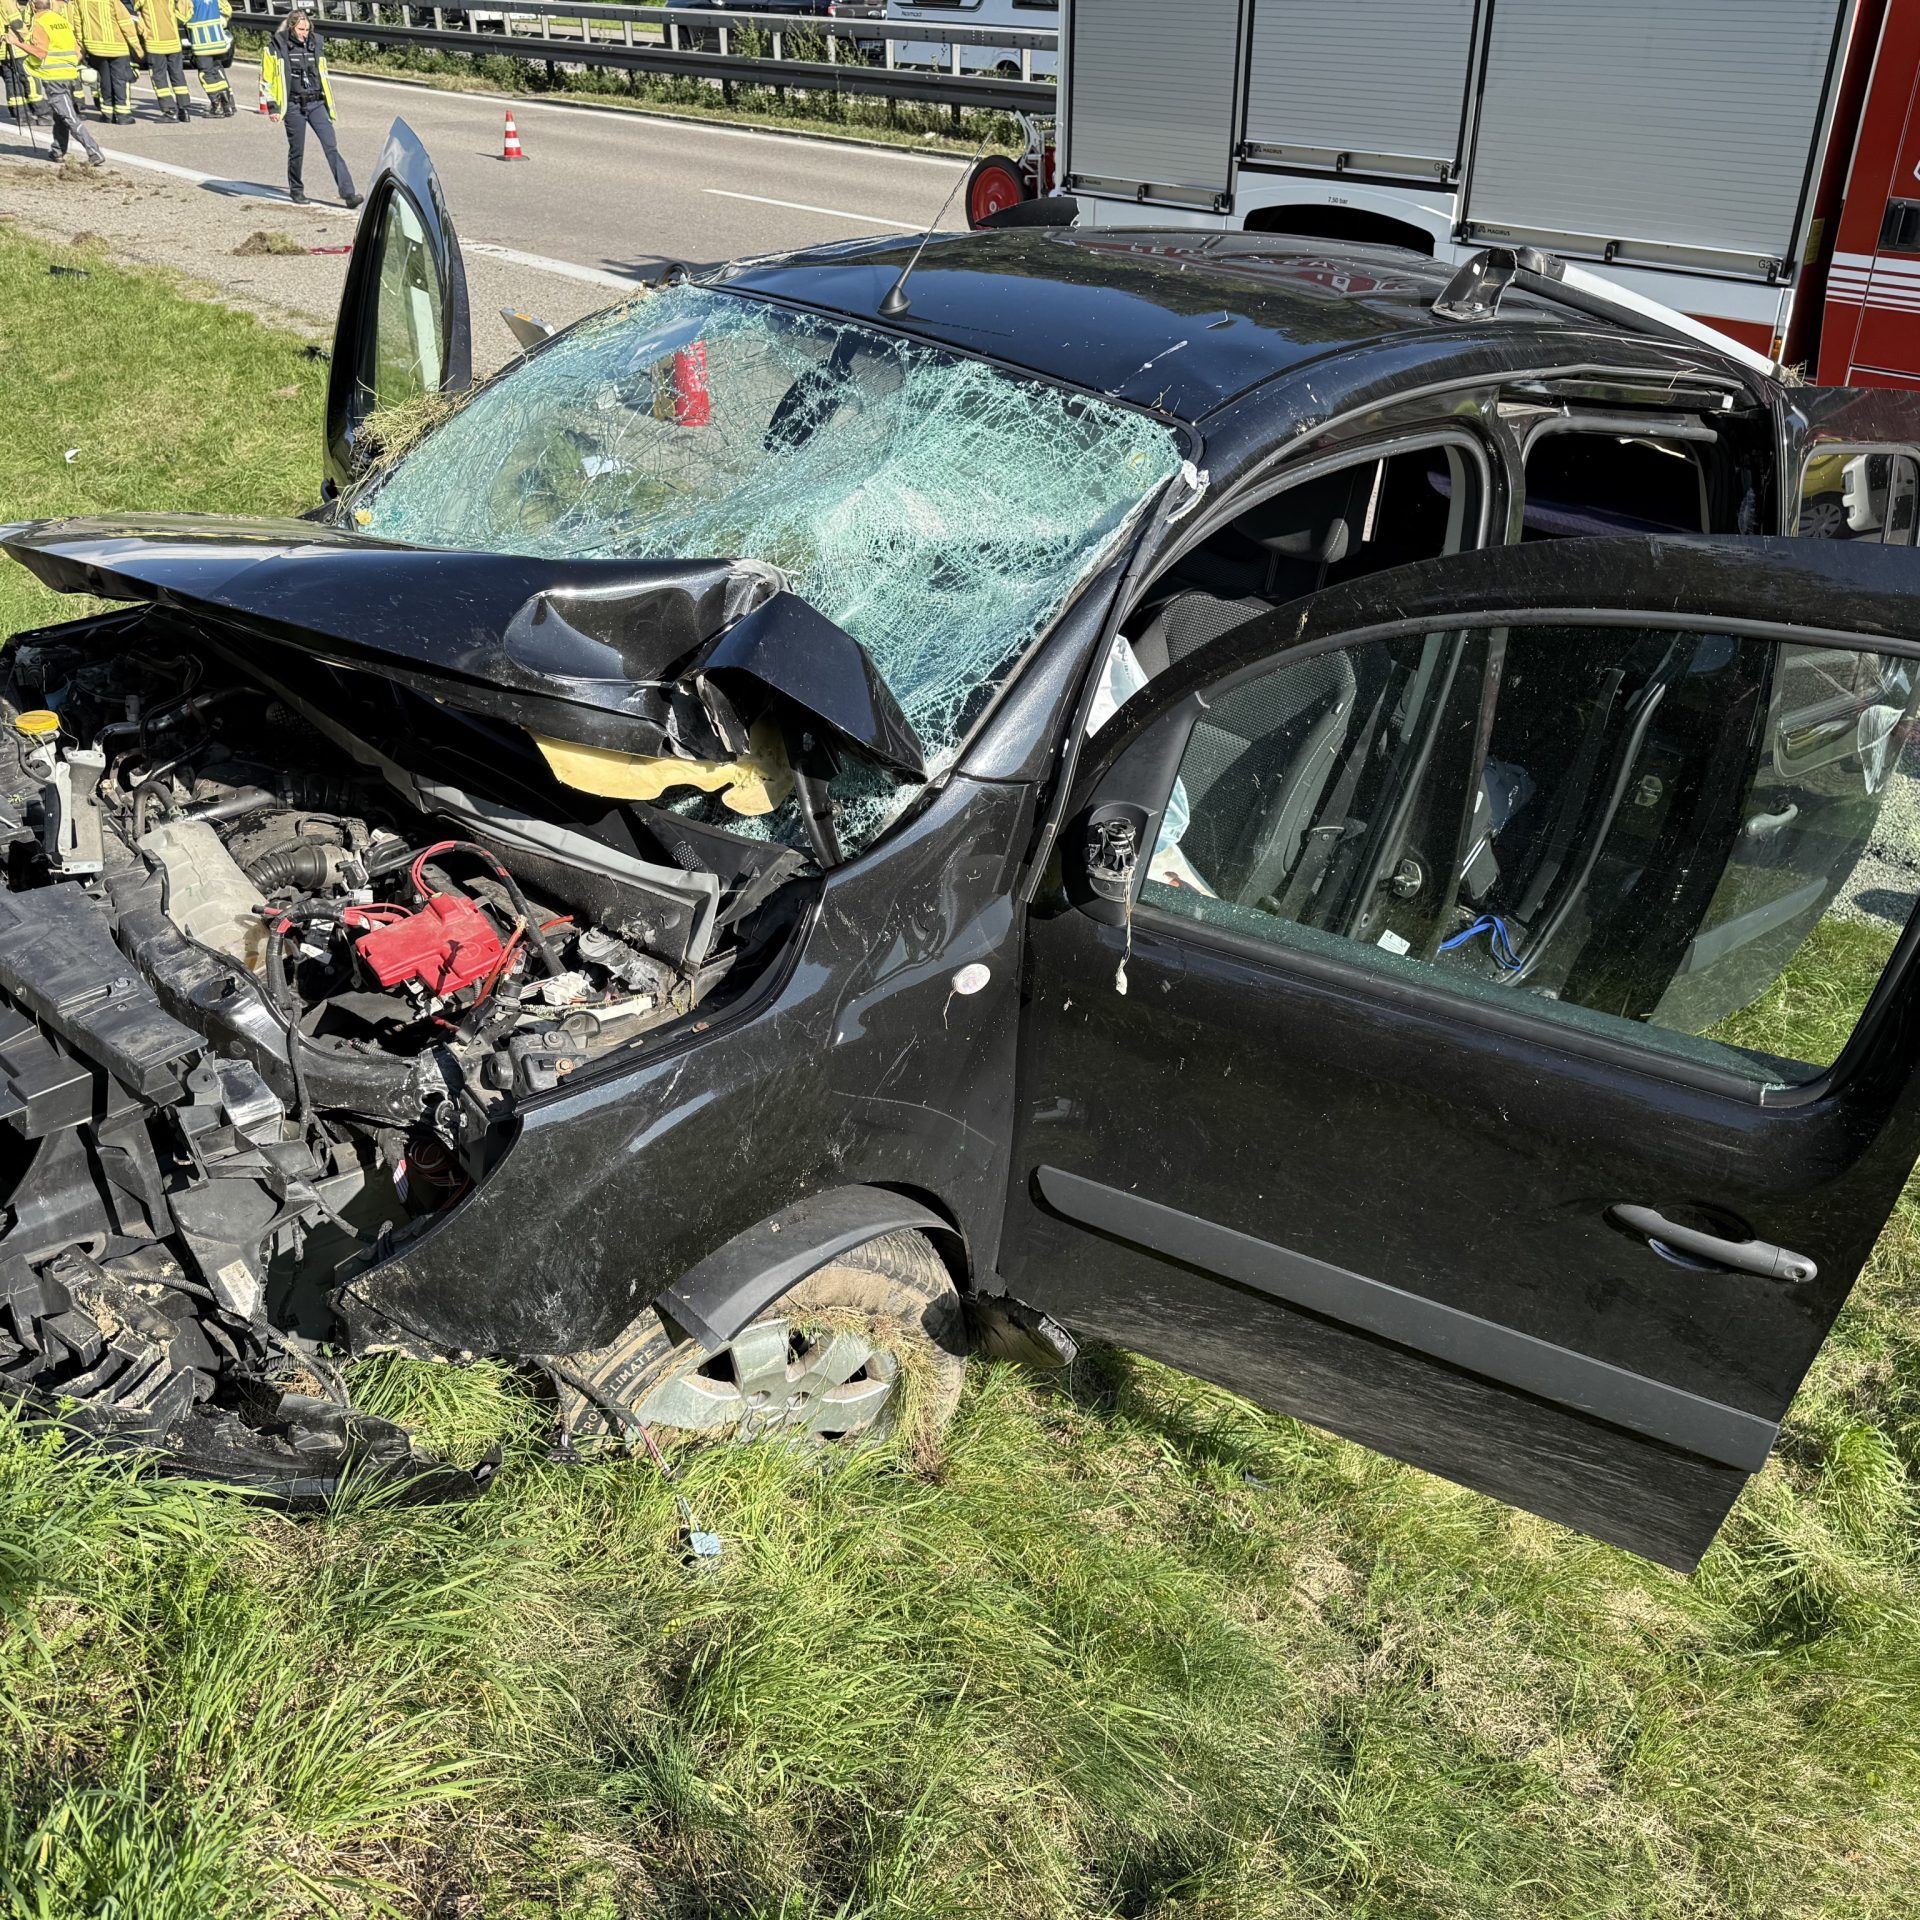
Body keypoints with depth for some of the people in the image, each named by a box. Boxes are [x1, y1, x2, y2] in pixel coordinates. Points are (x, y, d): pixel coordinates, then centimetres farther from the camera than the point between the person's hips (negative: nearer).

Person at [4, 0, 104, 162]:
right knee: (60, 116, 17)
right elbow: (77, 50, 12)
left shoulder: (40, 23, -8)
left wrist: (19, 43, -14)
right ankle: (58, 152, 21)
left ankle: (95, 154, -18)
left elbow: (41, 53, -16)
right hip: (70, 75, 7)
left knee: (71, 119, -9)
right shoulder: (63, 20, 12)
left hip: (53, 77, -7)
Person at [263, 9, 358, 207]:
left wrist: (329, 105, 22)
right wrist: (272, 107, -7)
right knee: (296, 151, 5)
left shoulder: (316, 44, 9)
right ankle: (296, 190, 24)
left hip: (317, 104, 3)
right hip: (294, 106, -3)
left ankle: (348, 193, -16)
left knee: (332, 148, -9)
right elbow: (267, 78, 0)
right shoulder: (276, 47, -3)